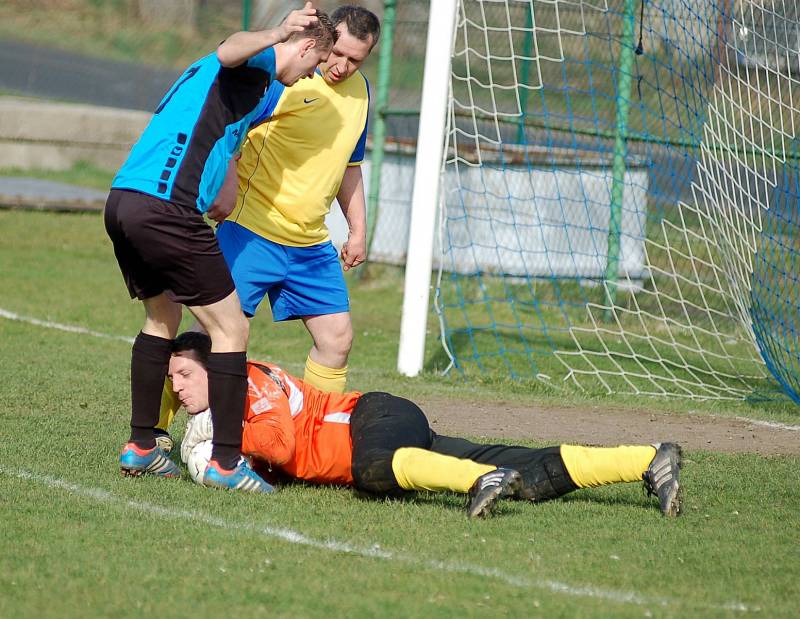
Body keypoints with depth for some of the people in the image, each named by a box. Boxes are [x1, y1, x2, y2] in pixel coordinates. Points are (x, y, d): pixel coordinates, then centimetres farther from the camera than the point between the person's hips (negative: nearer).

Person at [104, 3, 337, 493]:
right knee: (231, 328, -2)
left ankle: (141, 448, 28)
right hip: (166, 208, -10)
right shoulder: (258, 64, -2)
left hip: (123, 201, 10)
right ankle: (226, 462, -3)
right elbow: (229, 52, -28)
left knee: (164, 319, 26)